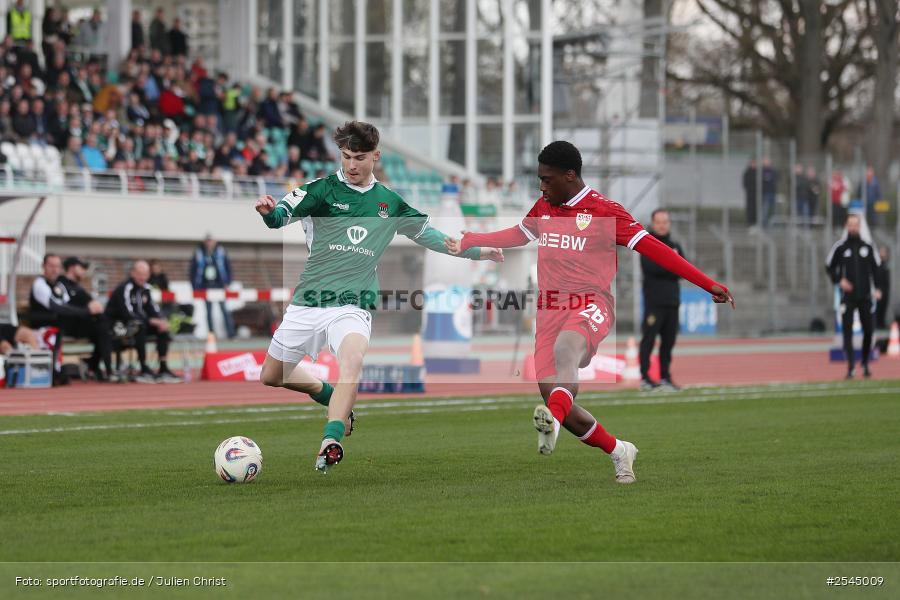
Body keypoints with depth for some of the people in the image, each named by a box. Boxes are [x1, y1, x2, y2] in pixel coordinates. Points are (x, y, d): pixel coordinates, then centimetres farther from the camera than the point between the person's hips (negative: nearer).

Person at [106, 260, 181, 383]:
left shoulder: (145, 288, 6)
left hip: (138, 323, 8)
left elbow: (152, 309, 8)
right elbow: (128, 314, -29)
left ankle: (163, 369, -10)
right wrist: (151, 321, -30)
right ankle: (144, 370, -31)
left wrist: (160, 321, -15)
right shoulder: (124, 289, -20)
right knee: (140, 327, -36)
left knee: (163, 329, -8)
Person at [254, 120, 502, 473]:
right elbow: (281, 216, -19)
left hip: (353, 307, -1)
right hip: (309, 302, 1)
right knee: (271, 377, 11)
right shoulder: (322, 190, -3)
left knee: (352, 357, -32)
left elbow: (428, 235, 23)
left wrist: (478, 252, 21)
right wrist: (269, 211, -43)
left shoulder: (390, 202, 8)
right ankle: (328, 394, 41)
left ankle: (330, 443, -41)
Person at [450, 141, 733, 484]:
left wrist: (707, 284, -14)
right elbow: (519, 235, 36)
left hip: (590, 306, -6)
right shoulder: (544, 207, 15)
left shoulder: (603, 211, -5)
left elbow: (653, 248, -9)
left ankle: (552, 420, -68)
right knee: (560, 406, -3)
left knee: (564, 349, -41)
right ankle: (618, 452, 21)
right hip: (549, 311, 6)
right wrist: (472, 241, 42)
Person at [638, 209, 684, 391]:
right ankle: (645, 378, -7)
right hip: (654, 299, -6)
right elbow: (650, 267, -17)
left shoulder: (675, 246, 17)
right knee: (649, 339, -7)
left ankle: (665, 378, 11)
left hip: (672, 300, 6)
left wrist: (663, 267, -10)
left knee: (669, 341, 6)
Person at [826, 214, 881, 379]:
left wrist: (877, 288, 0)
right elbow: (829, 267, 7)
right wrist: (839, 281, -8)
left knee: (868, 331, 2)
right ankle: (851, 367, -9)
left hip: (865, 296, 2)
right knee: (847, 331, -8)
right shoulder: (840, 247, 1)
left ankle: (865, 364, 19)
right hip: (848, 296, -2)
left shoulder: (868, 247, 7)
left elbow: (875, 268, 12)